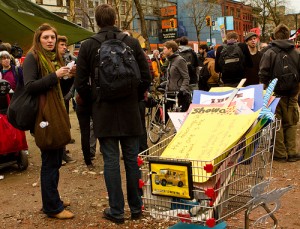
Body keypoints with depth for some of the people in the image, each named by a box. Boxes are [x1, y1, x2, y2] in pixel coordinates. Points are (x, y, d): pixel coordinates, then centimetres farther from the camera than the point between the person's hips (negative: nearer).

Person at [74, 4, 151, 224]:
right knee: (132, 160, 10)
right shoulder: (132, 42, -1)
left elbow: (81, 83, -2)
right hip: (130, 111, 1)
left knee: (111, 161, 5)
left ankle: (116, 210, 12)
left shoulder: (87, 46, -4)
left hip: (103, 112, -1)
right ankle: (136, 207, 20)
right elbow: (146, 77, 0)